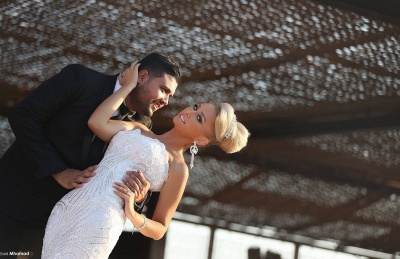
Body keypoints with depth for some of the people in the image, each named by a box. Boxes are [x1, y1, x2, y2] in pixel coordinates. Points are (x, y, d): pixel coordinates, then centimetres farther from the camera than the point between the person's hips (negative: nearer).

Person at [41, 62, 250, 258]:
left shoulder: (177, 168, 5)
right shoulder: (138, 130, 21)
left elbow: (159, 229, 6)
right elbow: (96, 122, 3)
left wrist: (133, 215, -13)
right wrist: (128, 86, 13)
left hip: (97, 226, -6)